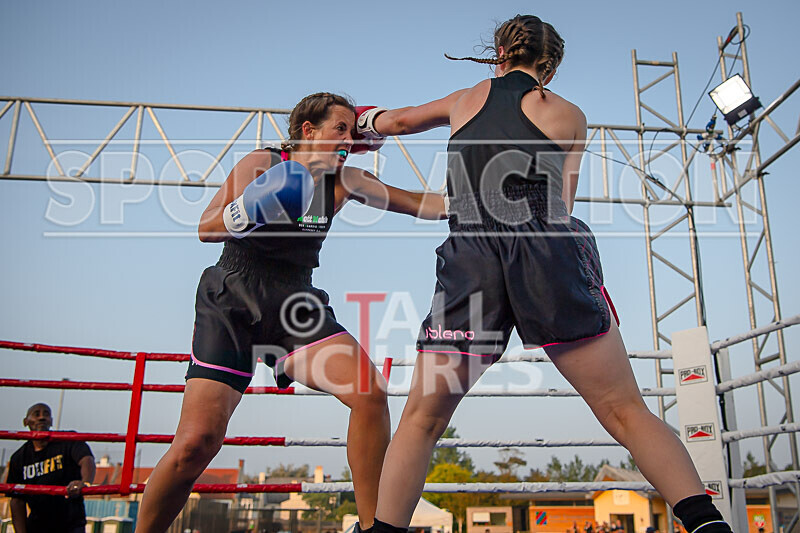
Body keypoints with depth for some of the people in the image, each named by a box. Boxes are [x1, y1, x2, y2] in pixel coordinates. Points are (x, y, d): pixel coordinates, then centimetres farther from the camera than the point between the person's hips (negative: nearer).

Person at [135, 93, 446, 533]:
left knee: (370, 393, -20)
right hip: (233, 301, -3)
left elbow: (419, 204, 7)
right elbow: (206, 229, -8)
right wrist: (250, 208, -26)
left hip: (295, 303, 4)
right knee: (196, 443, -16)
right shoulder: (263, 163, -1)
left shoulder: (343, 180, 10)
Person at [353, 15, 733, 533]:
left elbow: (394, 121, 41)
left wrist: (369, 121, 63)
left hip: (471, 258, 1)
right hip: (553, 253, -1)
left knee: (422, 418, 10)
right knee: (626, 412, 2)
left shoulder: (465, 100, 24)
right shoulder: (570, 116, 17)